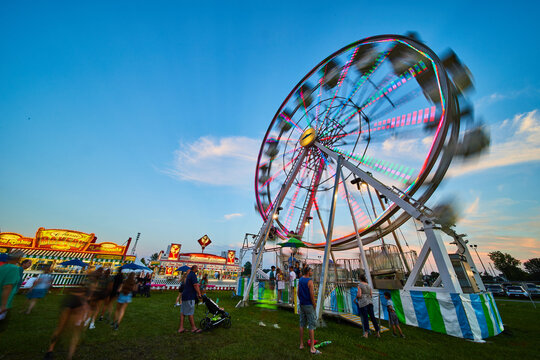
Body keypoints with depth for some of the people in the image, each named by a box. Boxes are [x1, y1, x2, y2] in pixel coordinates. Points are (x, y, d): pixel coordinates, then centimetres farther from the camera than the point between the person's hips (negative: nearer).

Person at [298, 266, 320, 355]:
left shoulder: (300, 280, 3)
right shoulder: (309, 281, -19)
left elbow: (298, 292, 9)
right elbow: (312, 295, -19)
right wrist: (314, 306, -7)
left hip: (302, 304, 7)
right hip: (309, 305, -7)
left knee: (302, 324, 16)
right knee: (312, 325, 4)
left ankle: (301, 344, 25)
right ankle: (312, 348, 10)